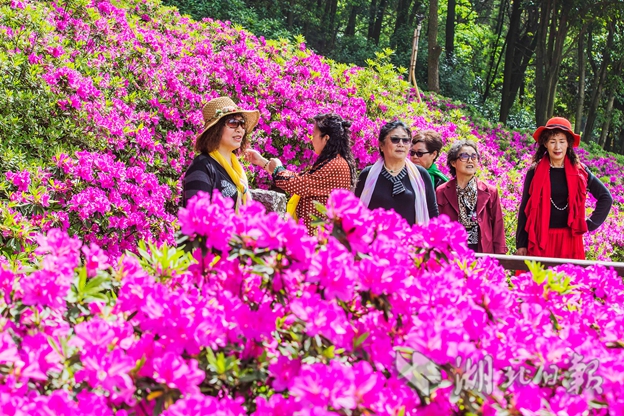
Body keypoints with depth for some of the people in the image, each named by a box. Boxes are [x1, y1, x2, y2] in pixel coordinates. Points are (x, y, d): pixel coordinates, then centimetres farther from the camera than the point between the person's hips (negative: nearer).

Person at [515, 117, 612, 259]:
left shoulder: (579, 171, 3)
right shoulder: (534, 172, 1)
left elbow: (606, 197, 11)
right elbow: (525, 208, 4)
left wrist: (591, 224, 3)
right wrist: (521, 244, 1)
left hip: (569, 240, 1)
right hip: (539, 240, -1)